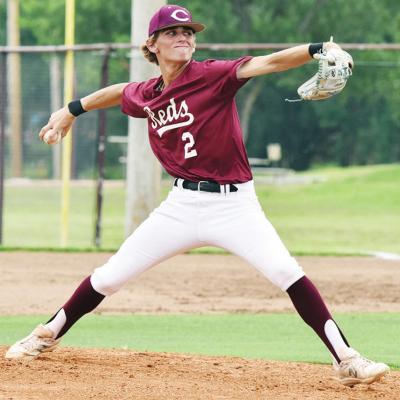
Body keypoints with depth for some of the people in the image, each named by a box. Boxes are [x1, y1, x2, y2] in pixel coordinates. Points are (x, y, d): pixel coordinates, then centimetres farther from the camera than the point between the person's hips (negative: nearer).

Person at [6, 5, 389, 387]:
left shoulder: (211, 76, -11)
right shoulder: (146, 96, 4)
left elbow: (267, 63, -26)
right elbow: (121, 92, 29)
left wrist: (318, 50, -41)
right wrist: (72, 110, 35)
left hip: (234, 203, -4)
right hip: (183, 205, 4)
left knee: (286, 272, -22)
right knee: (110, 276, 7)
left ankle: (345, 360, -18)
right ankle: (47, 335, 28)